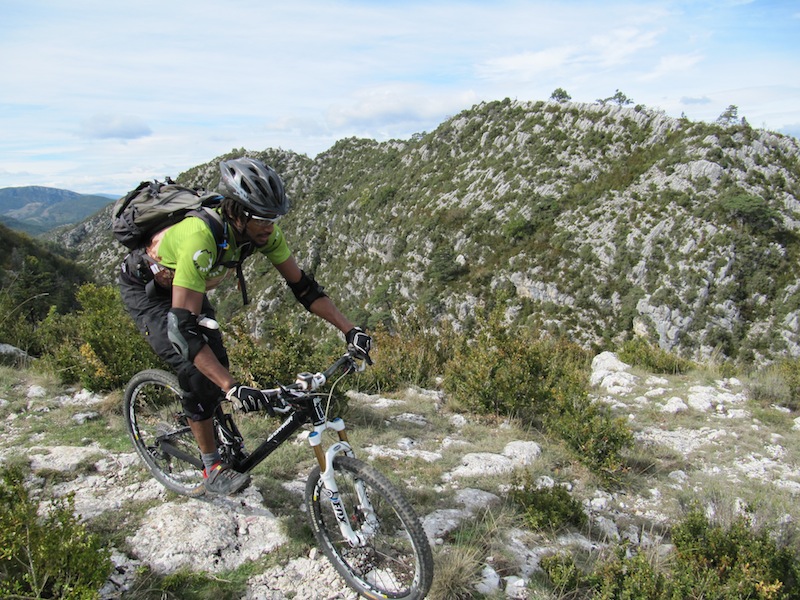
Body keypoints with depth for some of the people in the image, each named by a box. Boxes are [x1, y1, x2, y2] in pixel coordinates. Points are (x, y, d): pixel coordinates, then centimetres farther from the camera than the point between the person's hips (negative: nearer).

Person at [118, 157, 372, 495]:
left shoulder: (262, 232, -23)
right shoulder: (200, 238, -43)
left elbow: (302, 285, -15)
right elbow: (182, 327, -46)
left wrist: (349, 330, -23)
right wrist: (232, 387, -53)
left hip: (185, 283, 6)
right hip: (145, 289, -6)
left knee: (216, 362, -1)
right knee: (195, 371, -18)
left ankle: (221, 431, 27)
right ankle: (212, 470, -3)